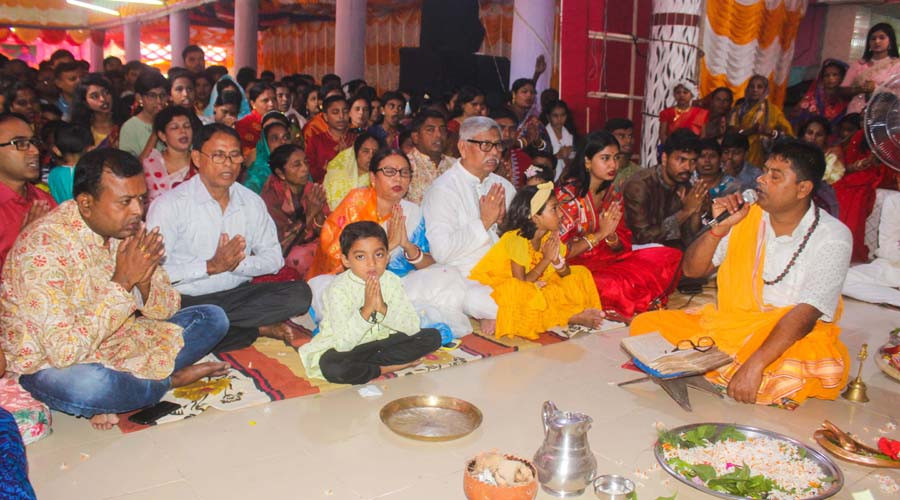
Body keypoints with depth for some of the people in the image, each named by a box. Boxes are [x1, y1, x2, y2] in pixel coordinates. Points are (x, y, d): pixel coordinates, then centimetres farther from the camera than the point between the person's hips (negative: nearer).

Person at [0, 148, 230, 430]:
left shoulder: (127, 229, -5)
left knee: (212, 319, -4)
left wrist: (144, 278, -21)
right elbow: (64, 351, -32)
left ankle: (120, 387, -14)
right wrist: (122, 282, -30)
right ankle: (169, 379, -10)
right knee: (85, 385, -40)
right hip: (48, 363, -6)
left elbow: (167, 310, 1)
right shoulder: (44, 245, -25)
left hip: (115, 342, 7)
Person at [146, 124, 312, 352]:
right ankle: (260, 328, -16)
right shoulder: (170, 204, -7)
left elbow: (274, 257, 9)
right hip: (187, 301, -3)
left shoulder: (252, 202, 9)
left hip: (239, 294, 4)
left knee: (300, 293, -19)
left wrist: (238, 263, -11)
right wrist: (211, 266, -19)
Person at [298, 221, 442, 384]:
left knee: (433, 336, -9)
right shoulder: (338, 289, -21)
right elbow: (343, 343, -27)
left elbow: (413, 327, -14)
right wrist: (366, 310, -36)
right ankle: (386, 368, -12)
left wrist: (383, 309, -29)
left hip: (382, 340, 5)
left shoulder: (391, 281, -8)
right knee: (330, 366, -37)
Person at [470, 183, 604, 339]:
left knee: (581, 274, 0)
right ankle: (572, 318, -24)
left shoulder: (550, 236, -3)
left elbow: (566, 275, -3)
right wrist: (546, 259, -23)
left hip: (532, 287, 7)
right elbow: (521, 283, -23)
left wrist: (557, 260, -25)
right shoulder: (516, 239, -23)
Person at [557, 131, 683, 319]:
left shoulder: (612, 194, 8)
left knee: (670, 256, -5)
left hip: (609, 261, 7)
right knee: (616, 287, -36)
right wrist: (600, 234, -18)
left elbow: (623, 245, 8)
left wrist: (611, 237, -15)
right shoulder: (567, 194, -13)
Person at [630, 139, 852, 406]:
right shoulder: (746, 216, 1)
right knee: (645, 324, -11)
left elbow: (805, 314, -23)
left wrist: (754, 365, -34)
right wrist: (720, 228, -15)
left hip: (793, 337, -4)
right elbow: (692, 269, 3)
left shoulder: (832, 237, -12)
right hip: (727, 322, 4)